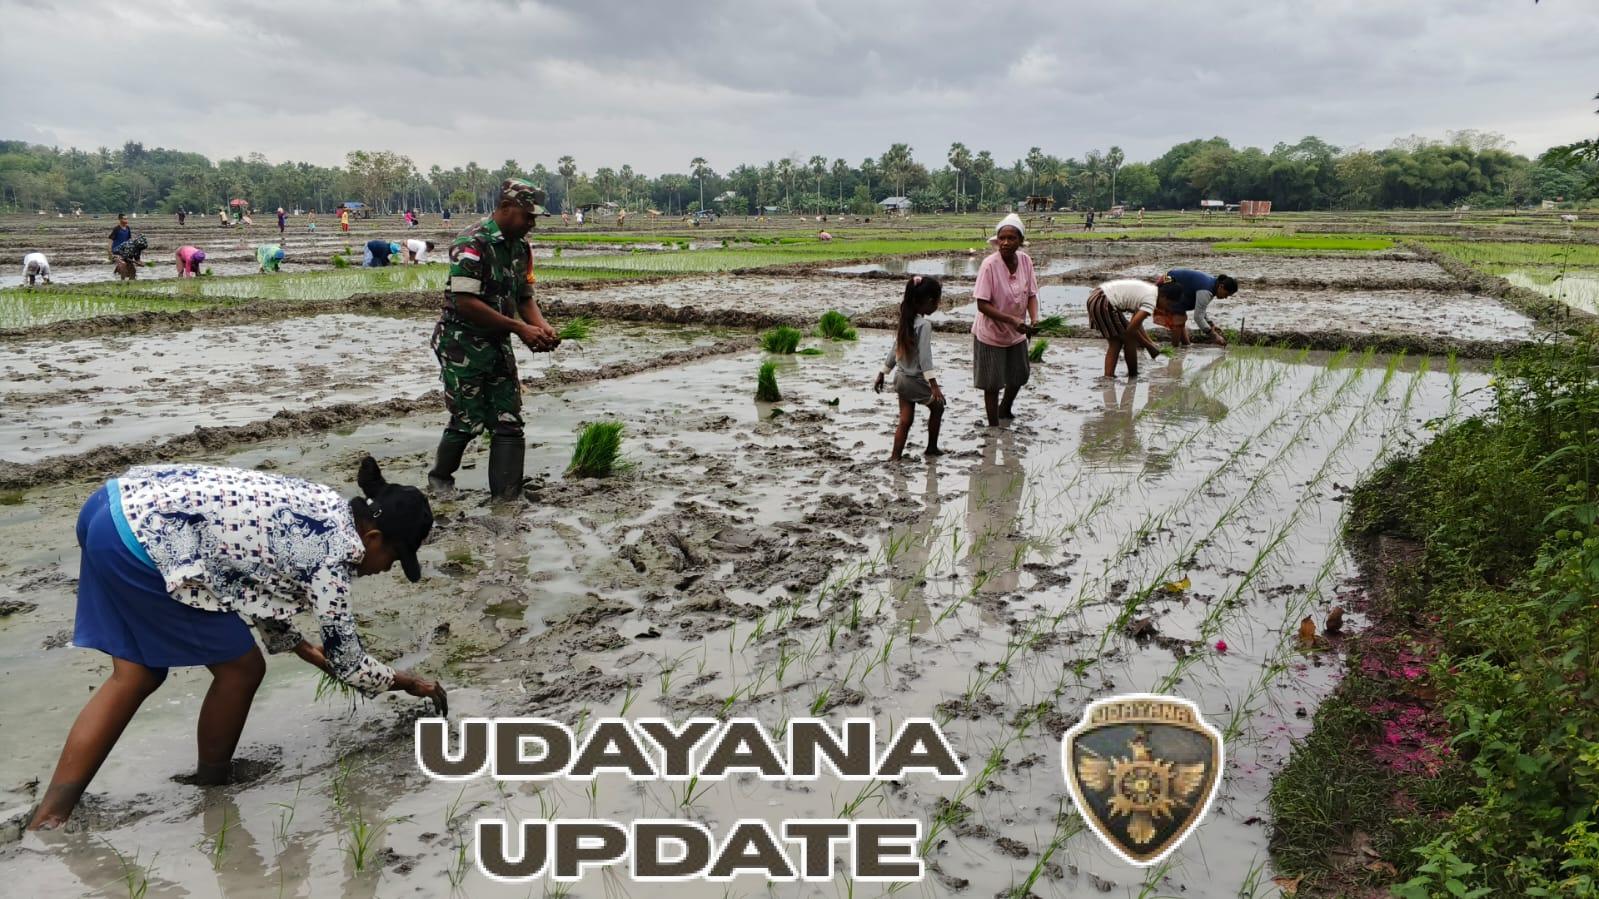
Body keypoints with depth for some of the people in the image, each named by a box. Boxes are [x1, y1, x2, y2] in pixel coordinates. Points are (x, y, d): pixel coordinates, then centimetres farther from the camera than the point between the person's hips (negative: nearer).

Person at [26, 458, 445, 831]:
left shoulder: (324, 508, 15)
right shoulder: (334, 552, -10)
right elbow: (346, 660, 0)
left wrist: (299, 645, 36)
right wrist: (409, 682, 16)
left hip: (121, 502, 10)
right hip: (144, 539, -10)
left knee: (136, 674, 19)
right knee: (241, 667, 7)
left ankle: (48, 816, 22)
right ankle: (212, 781, 28)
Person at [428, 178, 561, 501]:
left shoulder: (520, 248, 7)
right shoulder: (472, 244, -19)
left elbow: (525, 297, 13)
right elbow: (465, 303, -24)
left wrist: (543, 328, -8)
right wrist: (519, 328, -23)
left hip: (497, 343, 8)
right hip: (462, 344, -8)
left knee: (509, 422, 3)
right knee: (469, 420, -2)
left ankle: (508, 498, 8)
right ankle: (439, 479, 24)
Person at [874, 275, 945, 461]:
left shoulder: (906, 321, 5)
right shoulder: (924, 325, -19)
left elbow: (895, 350, 12)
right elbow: (924, 357, -25)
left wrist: (882, 374, 19)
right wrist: (934, 385, -27)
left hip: (901, 377, 7)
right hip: (917, 380, -7)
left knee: (905, 420, 9)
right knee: (937, 407, 18)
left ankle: (895, 456, 5)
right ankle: (931, 448, 27)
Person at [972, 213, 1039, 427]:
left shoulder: (1026, 261, -9)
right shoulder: (990, 265, -24)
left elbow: (1031, 294, -1)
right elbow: (982, 305, -24)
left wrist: (1034, 319, -20)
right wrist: (1012, 320, -32)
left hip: (1017, 334, 6)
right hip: (991, 334, -6)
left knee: (1018, 377, 22)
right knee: (992, 384, 6)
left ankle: (1005, 409, 50)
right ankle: (994, 425, 23)